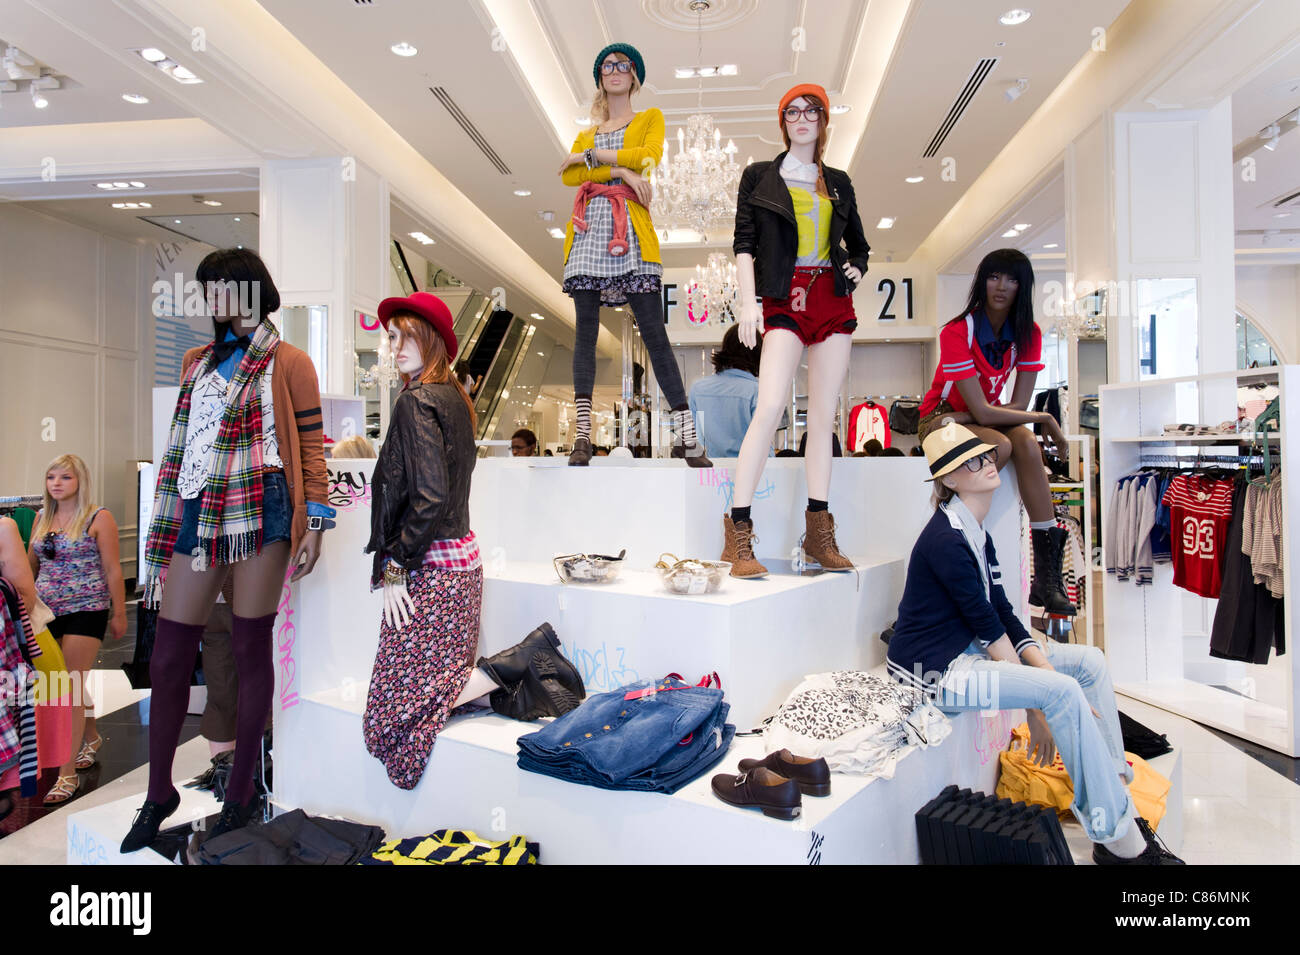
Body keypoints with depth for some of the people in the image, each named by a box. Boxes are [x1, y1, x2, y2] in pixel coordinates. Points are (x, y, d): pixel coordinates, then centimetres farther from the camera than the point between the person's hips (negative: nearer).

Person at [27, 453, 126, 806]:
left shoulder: (98, 518, -6)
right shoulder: (42, 517, 10)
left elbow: (113, 570, -5)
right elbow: (30, 565, 20)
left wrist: (119, 614, -5)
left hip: (85, 611, -6)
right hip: (48, 612, 6)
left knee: (71, 686, -7)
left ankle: (67, 773, -2)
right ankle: (91, 738, 41)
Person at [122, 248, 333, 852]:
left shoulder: (288, 362, 2)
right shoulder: (197, 362, 19)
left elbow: (311, 446, -2)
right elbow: (181, 447, 20)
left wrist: (315, 524, -8)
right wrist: (164, 536, 17)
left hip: (261, 512, -5)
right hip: (198, 513, 6)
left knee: (251, 649, 3)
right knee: (168, 657, 6)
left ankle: (240, 794, 18)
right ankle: (158, 794, 24)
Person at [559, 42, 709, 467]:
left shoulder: (650, 118, 18)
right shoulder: (586, 133, 25)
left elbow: (649, 155, -5)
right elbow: (568, 176, 5)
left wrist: (591, 155, 0)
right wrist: (620, 170, -8)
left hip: (631, 231, -3)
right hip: (588, 230, 3)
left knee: (653, 332, -10)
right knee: (585, 330, -5)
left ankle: (685, 434, -10)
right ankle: (582, 435, -6)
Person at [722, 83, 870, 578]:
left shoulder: (838, 183, 20)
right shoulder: (759, 177, 11)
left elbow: (859, 244, 27)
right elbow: (744, 242, 2)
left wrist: (856, 269, 5)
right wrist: (748, 300, -11)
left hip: (833, 300, 4)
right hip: (785, 301, -4)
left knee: (823, 416, 1)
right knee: (770, 407, -21)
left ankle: (818, 532, 5)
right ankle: (737, 532, -19)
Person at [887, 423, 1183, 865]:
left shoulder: (976, 533, 10)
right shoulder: (946, 539, -19)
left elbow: (1002, 614, 6)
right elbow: (987, 625, -17)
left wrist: (1044, 667, -6)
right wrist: (1035, 702, -12)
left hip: (970, 650, 10)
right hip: (934, 669, -10)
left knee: (1090, 662, 5)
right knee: (1063, 691, -22)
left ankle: (1118, 796, 9)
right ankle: (1119, 840, -9)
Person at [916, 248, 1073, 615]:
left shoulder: (1028, 334, -3)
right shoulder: (957, 333, -20)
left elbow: (1019, 405, -9)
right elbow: (982, 412, -24)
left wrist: (967, 417, -22)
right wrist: (1045, 418, -17)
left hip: (988, 416, 4)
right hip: (941, 418, -4)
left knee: (1027, 443, -29)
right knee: (1001, 445, -34)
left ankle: (1048, 573, -33)